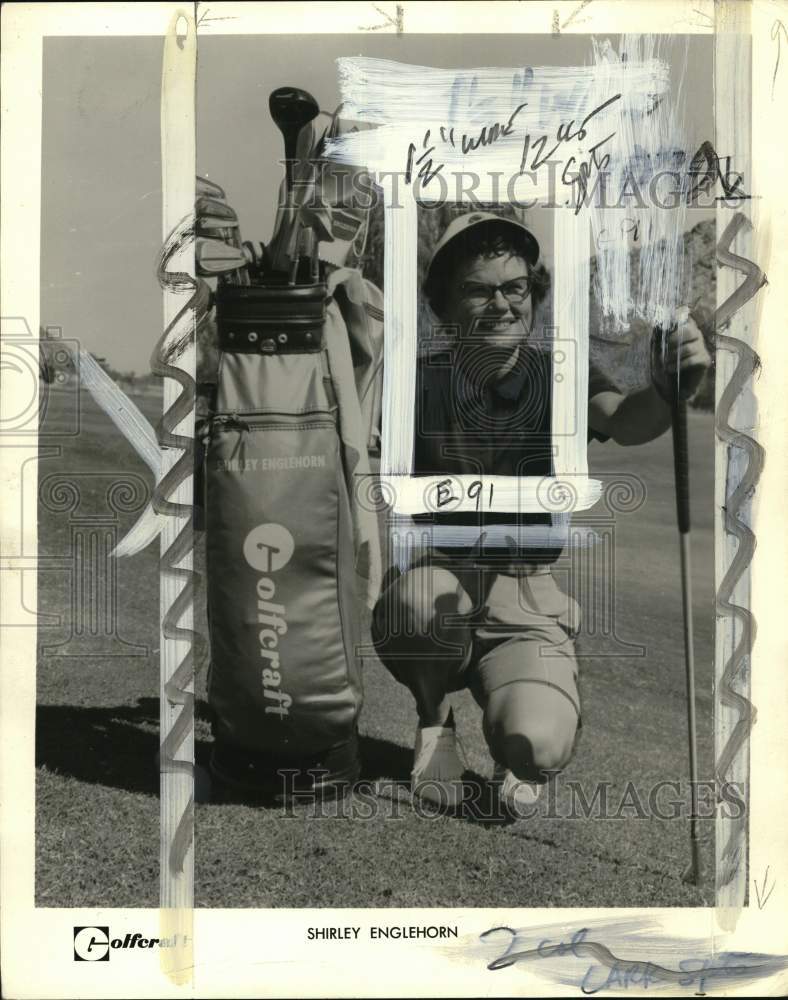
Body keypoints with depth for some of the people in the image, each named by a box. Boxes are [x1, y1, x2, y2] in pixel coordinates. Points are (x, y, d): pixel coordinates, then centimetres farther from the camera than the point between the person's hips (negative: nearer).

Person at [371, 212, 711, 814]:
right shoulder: (424, 383, -2)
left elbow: (624, 422, -22)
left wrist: (672, 387, -44)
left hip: (527, 603, 0)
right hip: (440, 574, 1)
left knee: (538, 747, -26)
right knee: (421, 596, -35)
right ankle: (435, 718, -1)